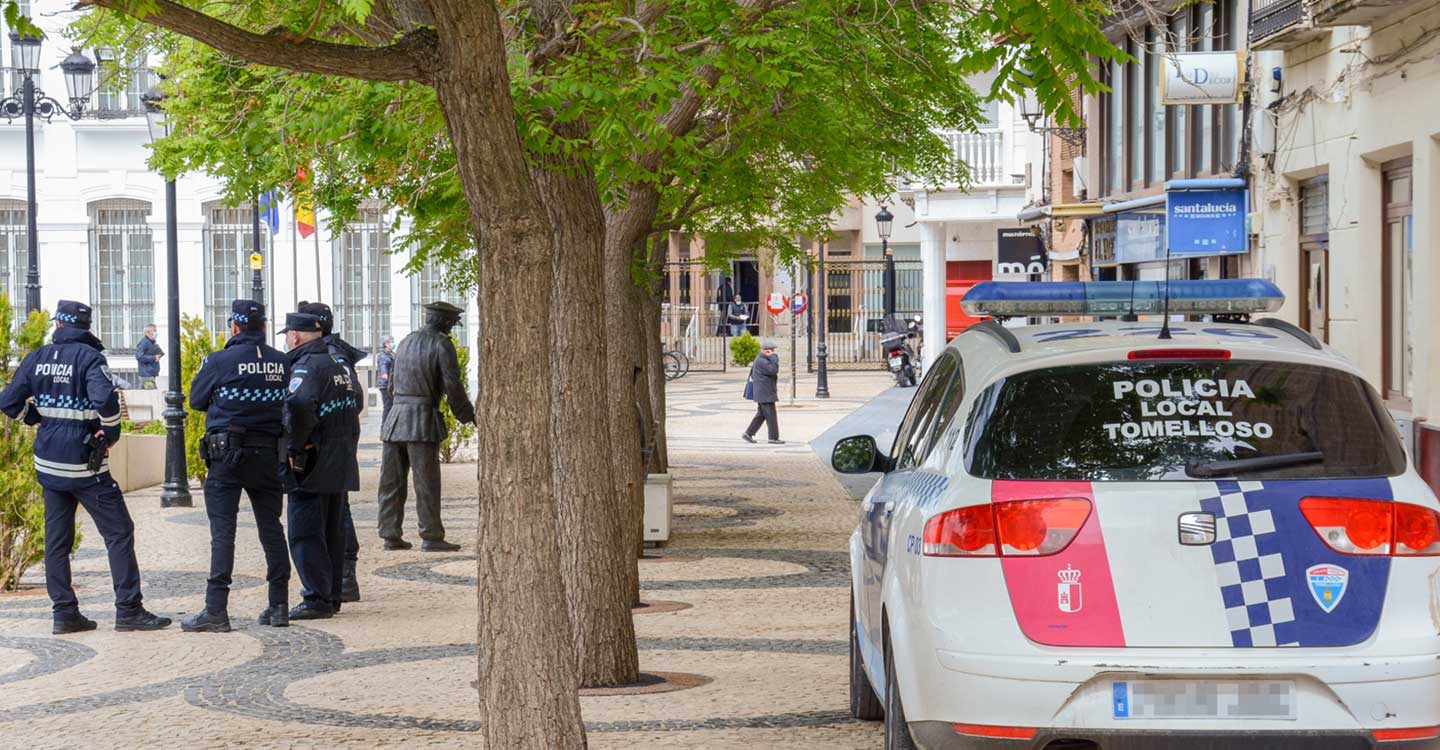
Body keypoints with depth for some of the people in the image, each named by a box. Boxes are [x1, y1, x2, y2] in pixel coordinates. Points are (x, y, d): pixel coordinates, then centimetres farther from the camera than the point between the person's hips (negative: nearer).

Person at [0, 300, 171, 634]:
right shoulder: (89, 357, -11)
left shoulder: (37, 358, 6)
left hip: (48, 461, 6)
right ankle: (128, 610, -3)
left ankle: (64, 613, 11)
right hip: (83, 462, -6)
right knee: (119, 532, 0)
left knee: (57, 537, 11)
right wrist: (111, 432, -13)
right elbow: (104, 397, -28)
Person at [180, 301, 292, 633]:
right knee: (271, 528, 12)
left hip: (227, 455, -4)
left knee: (222, 531, -4)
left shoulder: (220, 361, -9)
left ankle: (216, 609, -8)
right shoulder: (282, 363, 2)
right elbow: (289, 405, 10)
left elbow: (196, 399, 3)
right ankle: (279, 606, 14)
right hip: (268, 453, 4)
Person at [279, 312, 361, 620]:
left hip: (313, 466, -9)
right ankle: (332, 596, 19)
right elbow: (355, 402, 23)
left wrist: (295, 447, -20)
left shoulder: (306, 367, -14)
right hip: (341, 463, 9)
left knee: (305, 533, -5)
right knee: (331, 531, 15)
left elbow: (299, 406, -30)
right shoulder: (338, 365, 15)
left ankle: (318, 599, -6)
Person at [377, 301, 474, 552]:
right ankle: (431, 536, -2)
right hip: (422, 418, -6)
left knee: (391, 482, 8)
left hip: (395, 417, 6)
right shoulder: (441, 345, -5)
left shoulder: (406, 342, 16)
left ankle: (391, 535, 9)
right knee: (426, 483, -3)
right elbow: (453, 385, -10)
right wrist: (467, 415, 1)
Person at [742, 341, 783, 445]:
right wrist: (774, 357, -21)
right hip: (765, 394, -11)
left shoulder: (761, 360, 15)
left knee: (761, 415, 14)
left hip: (761, 393, 11)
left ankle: (748, 434, 15)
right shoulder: (762, 361, -18)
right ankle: (773, 438, -1)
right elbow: (774, 370, -28)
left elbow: (752, 374, 25)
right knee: (771, 416, -5)